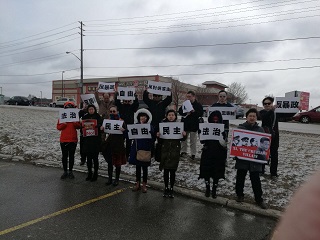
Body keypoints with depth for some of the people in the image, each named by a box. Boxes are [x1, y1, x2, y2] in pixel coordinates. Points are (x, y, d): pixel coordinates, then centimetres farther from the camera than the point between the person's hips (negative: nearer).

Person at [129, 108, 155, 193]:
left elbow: (153, 139, -5)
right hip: (136, 149, 3)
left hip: (146, 149, -2)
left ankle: (144, 185, 17)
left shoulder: (150, 127, -2)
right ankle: (137, 183, 23)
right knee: (137, 166, 11)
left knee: (144, 167, 6)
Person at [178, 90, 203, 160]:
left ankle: (193, 154, 14)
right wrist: (186, 112, -16)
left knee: (193, 141, 5)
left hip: (194, 125, -3)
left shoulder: (198, 105, -2)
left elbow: (201, 114, -11)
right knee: (184, 139, 12)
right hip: (185, 125, 4)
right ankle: (183, 152, 25)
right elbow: (180, 111, 2)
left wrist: (193, 112, -25)